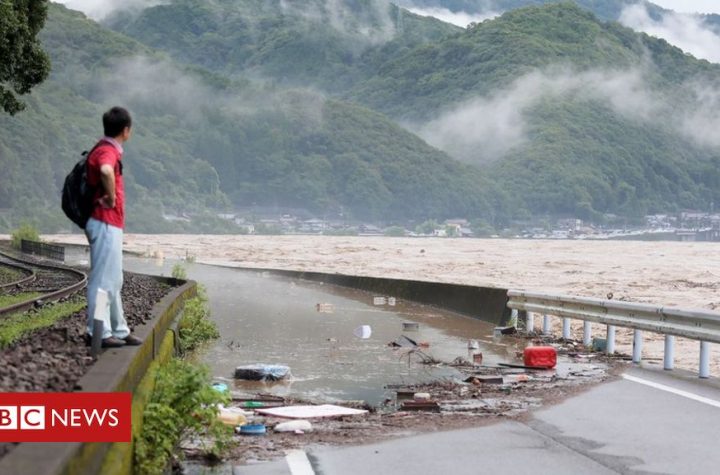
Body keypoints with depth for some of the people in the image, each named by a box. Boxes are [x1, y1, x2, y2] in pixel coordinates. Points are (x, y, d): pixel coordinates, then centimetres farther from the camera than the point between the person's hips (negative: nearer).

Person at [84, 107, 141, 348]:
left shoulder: (106, 149, 16)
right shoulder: (108, 151, -16)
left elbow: (102, 173, 33)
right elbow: (106, 171, -39)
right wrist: (111, 198, -25)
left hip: (110, 223, 11)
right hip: (105, 222, -11)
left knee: (114, 280, 15)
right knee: (103, 279, -6)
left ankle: (119, 330, 23)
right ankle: (99, 333, -2)